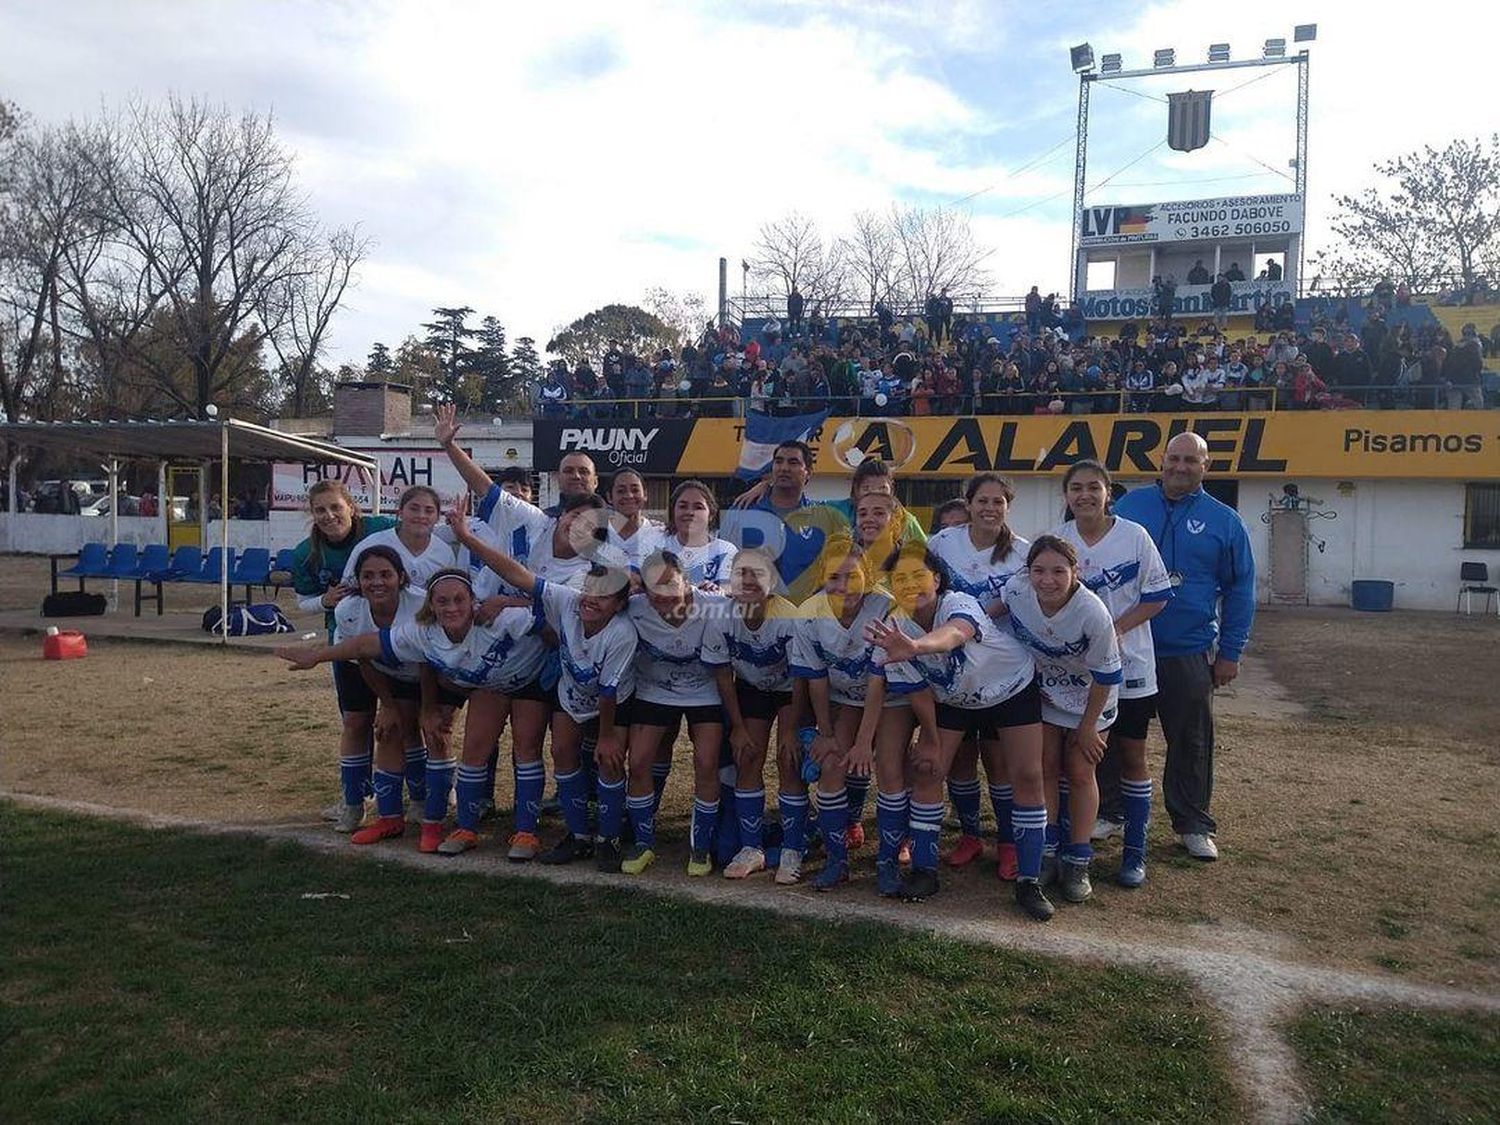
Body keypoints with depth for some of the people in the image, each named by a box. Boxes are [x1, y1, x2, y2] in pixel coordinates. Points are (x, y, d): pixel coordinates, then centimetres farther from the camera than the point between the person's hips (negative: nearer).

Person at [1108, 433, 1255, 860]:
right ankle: (1108, 810, 26)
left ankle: (1194, 823, 23)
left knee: (1192, 743, 9)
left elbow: (1240, 590, 4)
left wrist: (1230, 653, 0)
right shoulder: (1130, 504, 2)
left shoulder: (1224, 521, 2)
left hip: (1189, 654, 0)